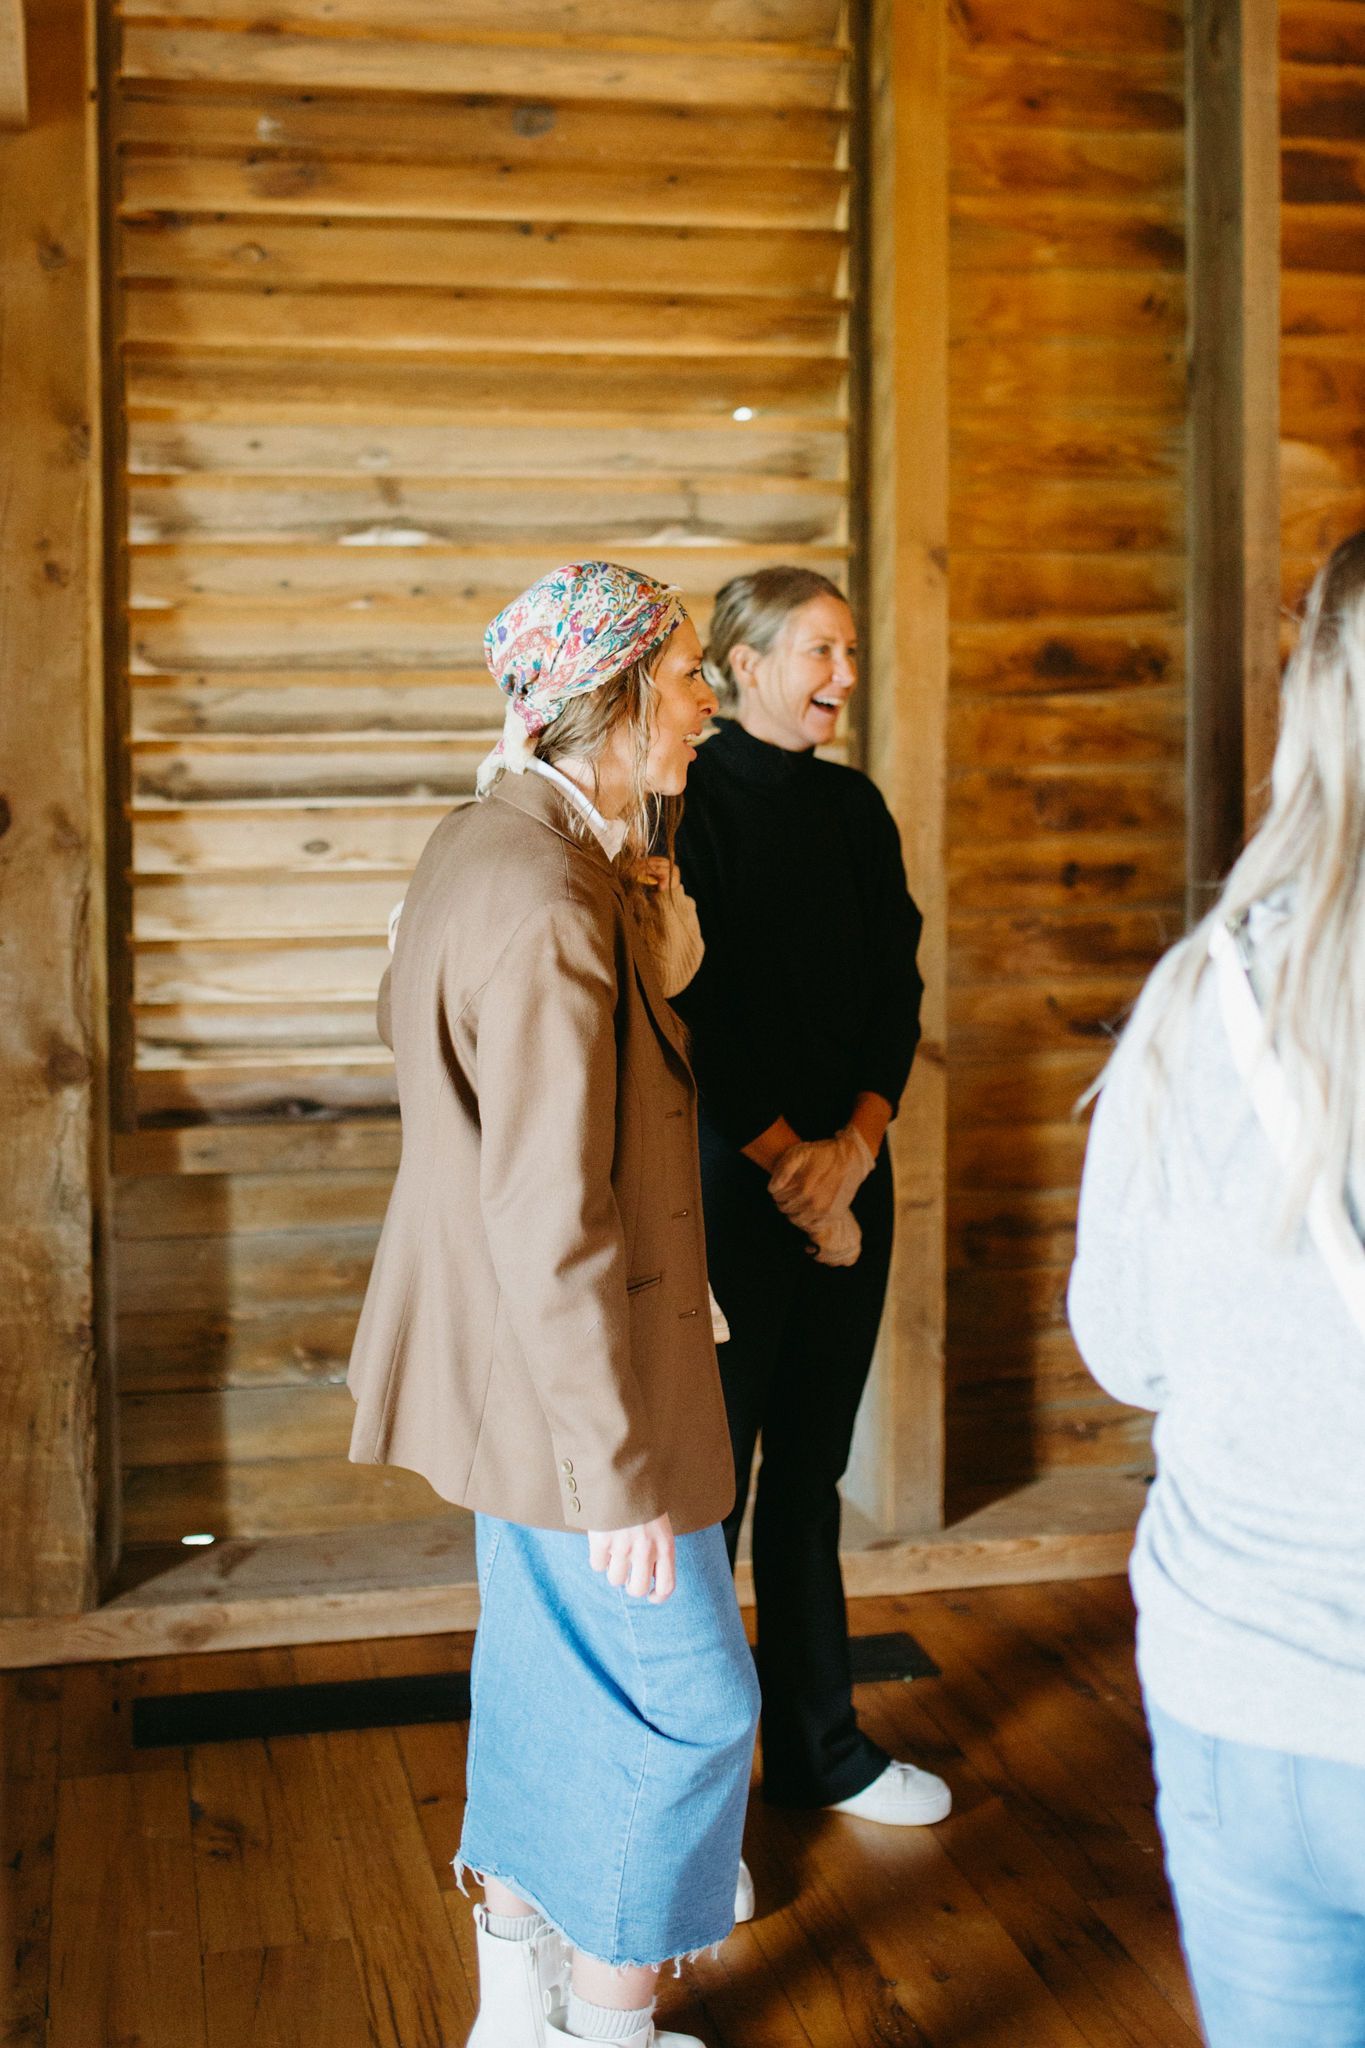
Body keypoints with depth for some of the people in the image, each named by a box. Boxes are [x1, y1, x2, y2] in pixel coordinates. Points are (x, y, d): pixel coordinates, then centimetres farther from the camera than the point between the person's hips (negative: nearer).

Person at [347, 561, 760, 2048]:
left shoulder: (487, 848, 8)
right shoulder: (546, 908, -25)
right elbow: (552, 1224, -26)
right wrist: (621, 1474, -21)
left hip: (518, 1375, 10)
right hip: (574, 1384, -10)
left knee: (546, 1682, 21)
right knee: (681, 1704, 4)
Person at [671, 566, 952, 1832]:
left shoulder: (855, 808, 10)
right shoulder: (689, 803, -9)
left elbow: (898, 984, 8)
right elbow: (693, 1014, -14)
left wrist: (857, 1142, -7)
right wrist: (793, 1176, -12)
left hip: (847, 1176, 6)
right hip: (728, 1185, -6)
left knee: (812, 1470, 15)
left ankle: (818, 1746, 29)